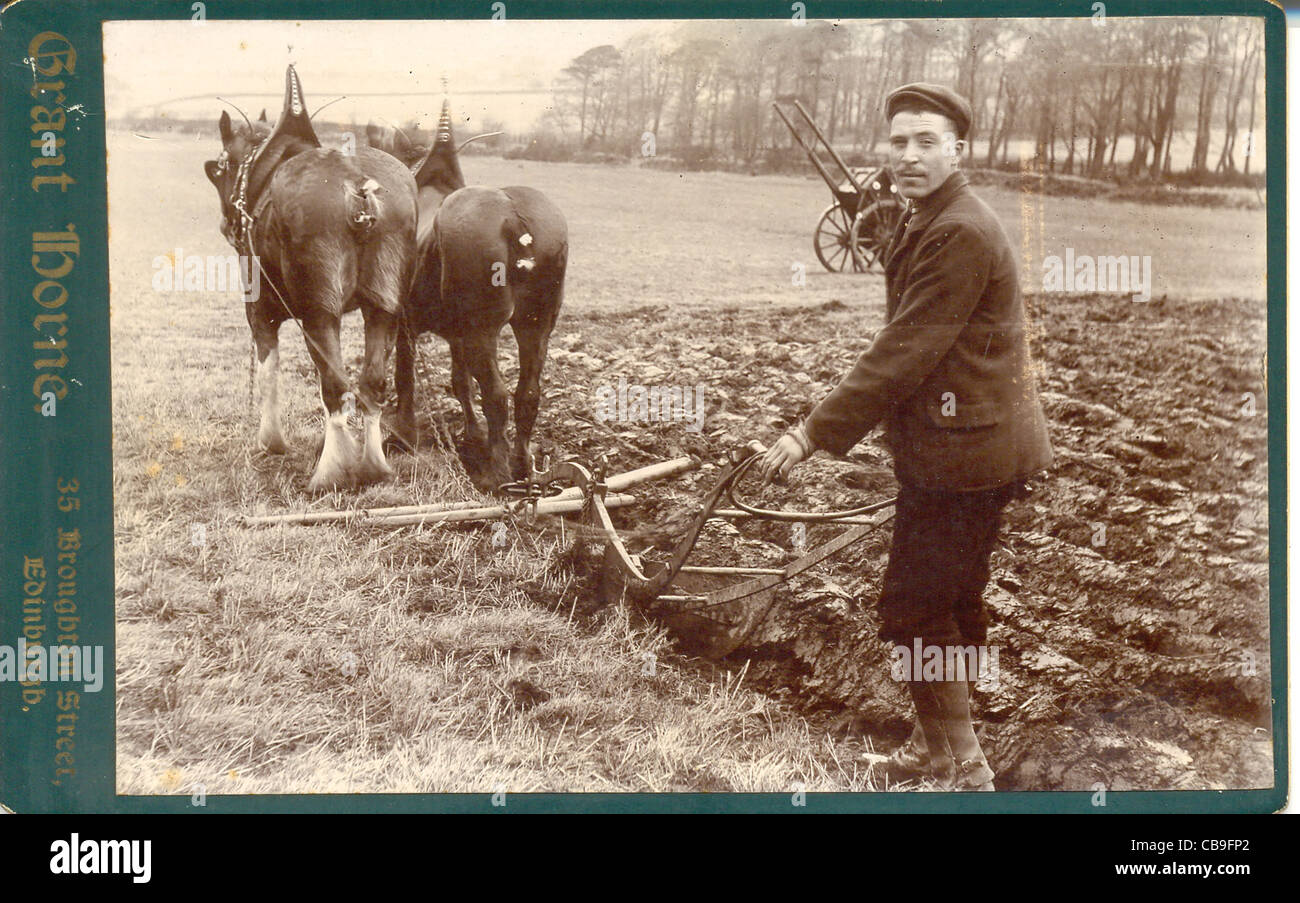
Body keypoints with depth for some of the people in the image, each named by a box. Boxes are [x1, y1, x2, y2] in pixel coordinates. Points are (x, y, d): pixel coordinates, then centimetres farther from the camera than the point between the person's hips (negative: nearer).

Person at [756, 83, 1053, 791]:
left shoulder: (960, 235, -21)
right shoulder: (924, 223, 13)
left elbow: (903, 353, -24)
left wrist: (814, 433, -21)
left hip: (961, 453, -11)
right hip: (973, 445, 11)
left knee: (912, 610, -5)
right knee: (953, 603, 20)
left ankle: (962, 770, 5)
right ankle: (944, 742, 35)